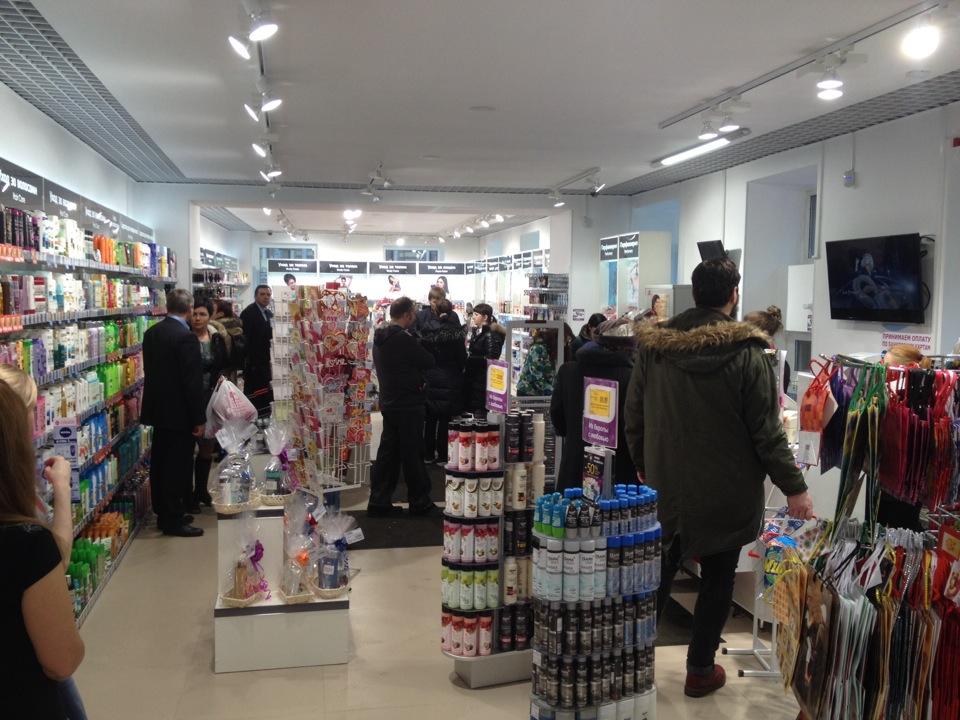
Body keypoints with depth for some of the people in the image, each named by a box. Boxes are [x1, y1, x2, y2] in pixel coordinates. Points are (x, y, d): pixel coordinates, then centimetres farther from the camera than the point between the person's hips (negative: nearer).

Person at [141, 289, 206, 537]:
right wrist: (199, 419, -14)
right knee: (179, 466, 0)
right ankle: (173, 521, 6)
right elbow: (193, 382, -20)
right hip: (179, 413, -8)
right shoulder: (186, 337, -20)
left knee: (160, 463, 15)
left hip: (157, 409, 8)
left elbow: (150, 370, 13)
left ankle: (163, 514, 26)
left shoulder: (151, 333, 5)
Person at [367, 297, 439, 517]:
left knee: (388, 452, 12)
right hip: (408, 405, -8)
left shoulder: (380, 338, 8)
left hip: (388, 402, 9)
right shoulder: (404, 339, -20)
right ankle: (420, 502, 14)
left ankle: (379, 501, 15)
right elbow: (429, 362, -13)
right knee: (412, 454, 3)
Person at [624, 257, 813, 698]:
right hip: (726, 492, -3)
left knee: (659, 573, 17)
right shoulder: (746, 353, -15)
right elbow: (766, 431, -14)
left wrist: (644, 466, 18)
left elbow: (634, 415, 4)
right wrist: (794, 488, -5)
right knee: (717, 579, 12)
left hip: (666, 485, 4)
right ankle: (700, 670, 22)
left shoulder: (652, 345, -3)